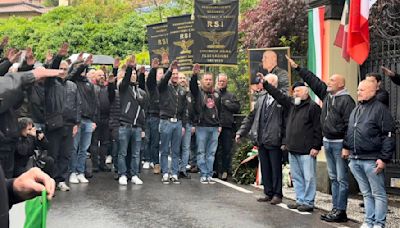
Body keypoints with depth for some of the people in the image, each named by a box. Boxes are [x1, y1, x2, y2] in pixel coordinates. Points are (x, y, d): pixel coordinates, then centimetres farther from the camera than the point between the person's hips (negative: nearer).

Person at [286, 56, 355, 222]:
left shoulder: (346, 100, -12)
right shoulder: (326, 94, 11)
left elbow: (350, 125, -16)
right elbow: (313, 80, 19)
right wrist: (297, 68, 21)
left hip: (340, 143, -8)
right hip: (327, 142, 8)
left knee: (342, 179, -2)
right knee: (333, 178, 12)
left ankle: (341, 211, 2)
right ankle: (335, 208, 19)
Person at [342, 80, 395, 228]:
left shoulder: (380, 109, -7)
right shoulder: (356, 109, 16)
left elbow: (389, 136, -11)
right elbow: (349, 131, 25)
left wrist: (384, 158, -15)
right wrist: (346, 146, 13)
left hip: (371, 160, -7)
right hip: (355, 159, 7)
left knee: (378, 193, 2)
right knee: (366, 193, 14)